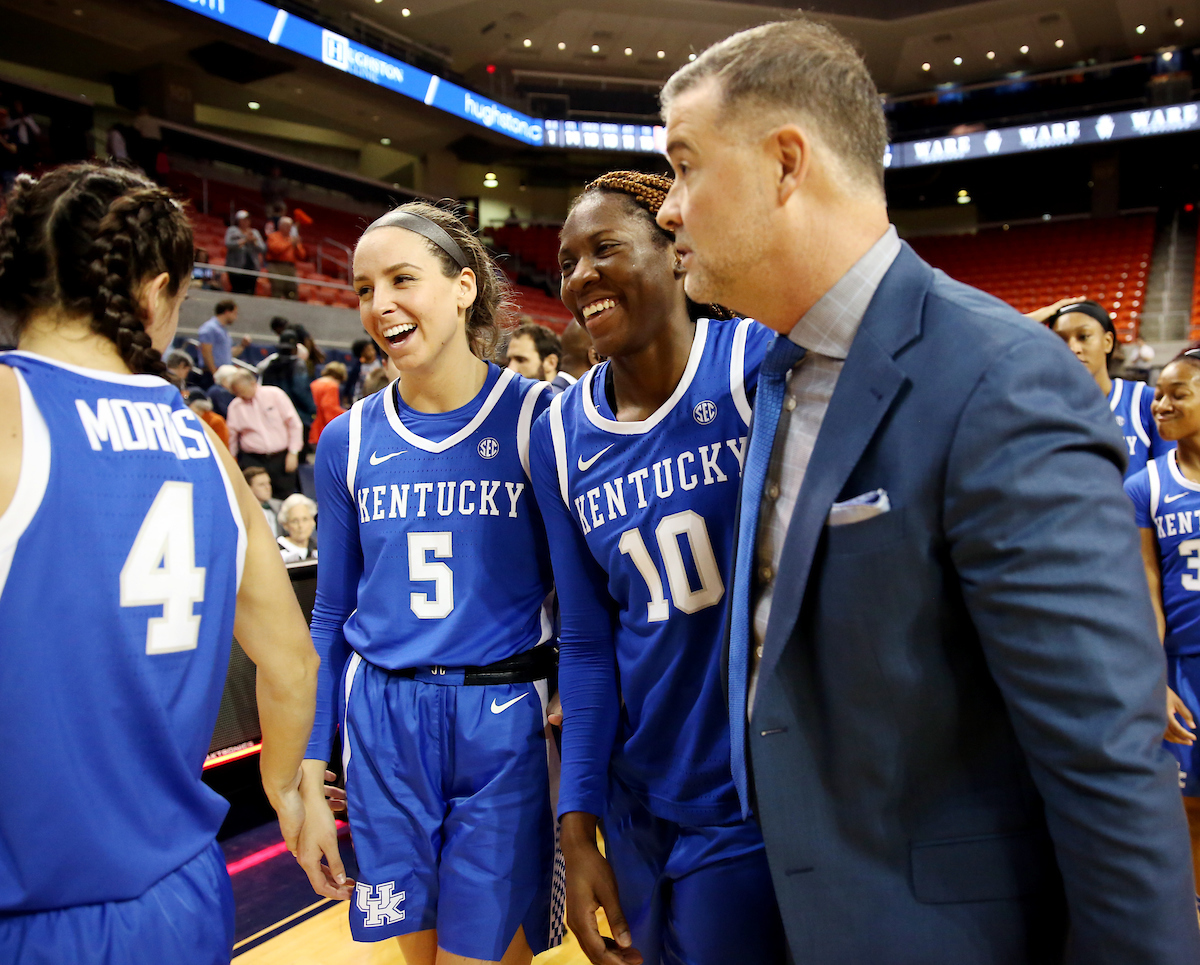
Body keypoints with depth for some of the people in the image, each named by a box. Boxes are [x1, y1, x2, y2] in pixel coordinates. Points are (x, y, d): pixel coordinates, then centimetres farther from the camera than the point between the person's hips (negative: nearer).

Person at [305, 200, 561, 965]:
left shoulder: (537, 417, -8)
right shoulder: (348, 440, 2)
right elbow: (332, 615, 9)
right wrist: (310, 759, 9)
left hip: (504, 722, -3)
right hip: (382, 726, 3)